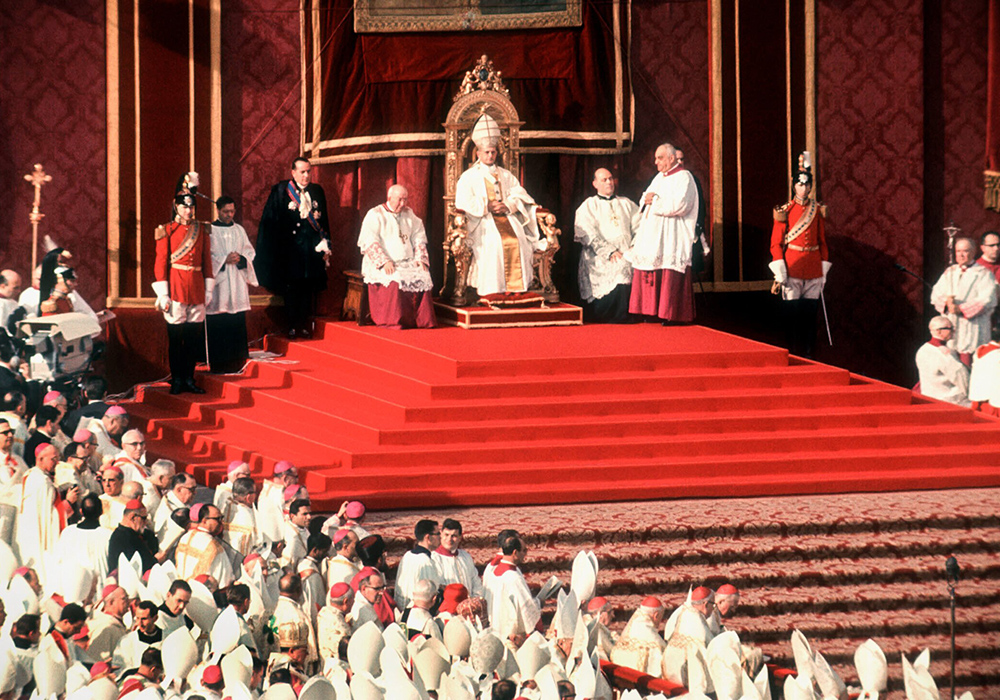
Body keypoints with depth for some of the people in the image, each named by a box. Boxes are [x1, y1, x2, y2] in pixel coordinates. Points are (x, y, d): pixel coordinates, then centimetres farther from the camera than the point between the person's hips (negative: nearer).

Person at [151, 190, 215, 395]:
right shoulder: (167, 231, -2)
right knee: (176, 337, 0)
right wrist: (163, 295, -8)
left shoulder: (201, 229, 10)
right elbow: (160, 263, -3)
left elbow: (207, 260, 14)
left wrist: (208, 289, 9)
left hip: (197, 288, 4)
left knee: (194, 337, 6)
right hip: (176, 288, -4)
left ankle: (189, 379, 13)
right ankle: (177, 380, 7)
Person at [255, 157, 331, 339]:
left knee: (309, 289, 3)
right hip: (291, 248, -3)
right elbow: (270, 220, -3)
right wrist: (275, 248, -8)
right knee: (292, 289, -1)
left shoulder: (317, 191, 11)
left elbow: (324, 221, 15)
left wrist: (326, 246, 11)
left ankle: (305, 326, 9)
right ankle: (292, 327, 5)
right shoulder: (280, 191, -2)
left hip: (312, 249, 3)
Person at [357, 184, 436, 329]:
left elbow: (419, 238, 18)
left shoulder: (409, 214, 18)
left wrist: (420, 258, 0)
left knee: (423, 277, -25)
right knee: (394, 280, -35)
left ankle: (421, 319, -21)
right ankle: (392, 321, -30)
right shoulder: (375, 215, 1)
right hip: (381, 266, -4)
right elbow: (369, 242, -9)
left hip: (408, 263, 4)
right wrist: (384, 262, -21)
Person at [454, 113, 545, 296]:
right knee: (494, 244, -32)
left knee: (520, 242, -26)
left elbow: (520, 196, 11)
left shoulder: (506, 175, 23)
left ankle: (518, 288, -24)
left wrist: (507, 206, -10)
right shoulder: (469, 176, 11)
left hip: (508, 218, 3)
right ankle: (492, 293, -33)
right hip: (482, 222, -3)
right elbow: (463, 202, -3)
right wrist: (486, 207, -13)